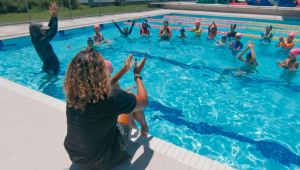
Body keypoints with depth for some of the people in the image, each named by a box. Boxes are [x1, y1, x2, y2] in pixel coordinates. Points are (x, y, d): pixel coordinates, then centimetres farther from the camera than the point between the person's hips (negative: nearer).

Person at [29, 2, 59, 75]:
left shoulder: (37, 41, 2)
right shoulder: (40, 42, -27)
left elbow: (49, 28, 9)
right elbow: (53, 32, -34)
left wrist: (53, 17, 1)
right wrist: (55, 16, -25)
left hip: (48, 67, 10)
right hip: (52, 69, -10)